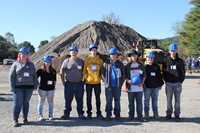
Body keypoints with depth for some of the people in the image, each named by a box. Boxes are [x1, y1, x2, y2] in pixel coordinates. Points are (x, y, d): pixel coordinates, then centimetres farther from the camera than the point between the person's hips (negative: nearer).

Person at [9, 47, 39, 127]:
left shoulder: (31, 65, 12)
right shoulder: (16, 64, 3)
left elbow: (34, 75, 15)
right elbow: (11, 76, 0)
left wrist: (36, 85, 6)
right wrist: (12, 87, -8)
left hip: (29, 87, 3)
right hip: (18, 87, -2)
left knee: (26, 102, 9)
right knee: (17, 103, -4)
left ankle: (25, 118, 21)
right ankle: (15, 120, 7)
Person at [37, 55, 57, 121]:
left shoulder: (53, 71, 5)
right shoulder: (40, 70, -4)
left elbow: (55, 80, 13)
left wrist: (54, 87, 9)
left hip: (51, 89, 2)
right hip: (42, 89, -2)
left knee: (51, 102, 8)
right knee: (41, 103, 5)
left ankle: (50, 115, 18)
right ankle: (40, 116, 14)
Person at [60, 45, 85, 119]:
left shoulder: (81, 61, 6)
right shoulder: (66, 61, 3)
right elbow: (61, 72, 7)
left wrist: (84, 80, 6)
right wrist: (63, 82, 4)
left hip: (79, 84, 1)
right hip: (69, 84, 0)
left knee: (80, 99, 5)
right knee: (68, 99, 4)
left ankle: (80, 113, 15)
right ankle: (66, 113, 14)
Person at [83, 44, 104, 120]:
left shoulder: (100, 60, 3)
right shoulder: (87, 60, 0)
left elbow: (102, 70, 10)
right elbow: (84, 70, 4)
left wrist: (100, 77, 1)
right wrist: (85, 78, -4)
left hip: (97, 82, 1)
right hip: (89, 82, -1)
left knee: (98, 98, 8)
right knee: (89, 99, 6)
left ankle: (99, 113, 18)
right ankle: (89, 113, 16)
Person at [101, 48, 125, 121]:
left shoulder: (120, 64, 7)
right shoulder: (106, 64, 4)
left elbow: (123, 75, 8)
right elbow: (103, 74, 4)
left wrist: (120, 83, -2)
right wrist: (106, 83, -5)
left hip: (117, 86, 1)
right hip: (108, 86, -1)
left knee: (117, 101, 7)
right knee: (108, 101, 1)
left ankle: (117, 114, 18)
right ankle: (108, 115, 10)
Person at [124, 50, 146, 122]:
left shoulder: (141, 65, 6)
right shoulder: (128, 65, 6)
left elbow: (144, 75, 8)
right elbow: (125, 75, 8)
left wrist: (142, 83, -5)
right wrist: (127, 80, -10)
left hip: (139, 87, 0)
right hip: (130, 87, 0)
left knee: (139, 102, 1)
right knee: (131, 102, 9)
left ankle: (140, 116, 8)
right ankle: (131, 115, 20)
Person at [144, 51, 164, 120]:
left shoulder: (156, 66, 12)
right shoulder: (144, 67, 0)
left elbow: (159, 76, 15)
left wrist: (160, 84, 11)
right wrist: (143, 84, -9)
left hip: (155, 87, 3)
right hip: (147, 87, -3)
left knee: (155, 101, 8)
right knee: (146, 101, 3)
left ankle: (155, 114, 16)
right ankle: (146, 114, 12)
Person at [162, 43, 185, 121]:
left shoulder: (180, 61, 4)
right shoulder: (166, 61, 3)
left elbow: (183, 72, 4)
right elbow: (164, 72, 5)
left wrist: (181, 81, -5)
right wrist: (166, 81, -3)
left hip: (177, 83, 0)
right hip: (169, 84, 0)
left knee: (177, 100, 5)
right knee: (169, 100, 6)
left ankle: (177, 115, 14)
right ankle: (169, 114, 17)